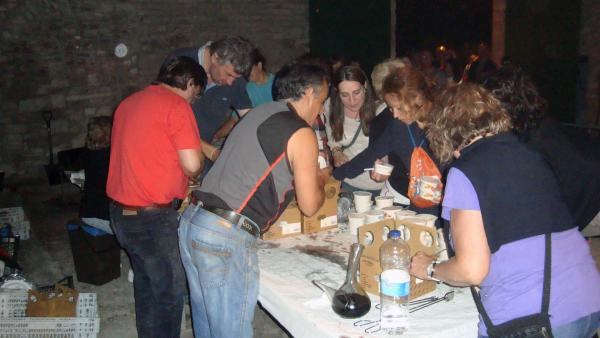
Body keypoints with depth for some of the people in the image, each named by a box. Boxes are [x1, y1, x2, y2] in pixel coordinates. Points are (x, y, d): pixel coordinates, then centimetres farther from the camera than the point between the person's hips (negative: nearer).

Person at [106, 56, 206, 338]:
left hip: (122, 211, 9)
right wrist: (199, 158, 4)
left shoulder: (129, 103, 13)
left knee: (146, 284, 21)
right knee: (171, 292, 3)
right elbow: (192, 164, -18)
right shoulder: (176, 105, -12)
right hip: (152, 216, -9)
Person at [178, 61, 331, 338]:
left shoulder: (260, 113, 16)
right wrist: (319, 181, 20)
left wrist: (305, 171, 31)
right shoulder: (302, 134, -6)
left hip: (191, 221, 8)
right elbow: (309, 206, 0)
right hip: (227, 238, -8)